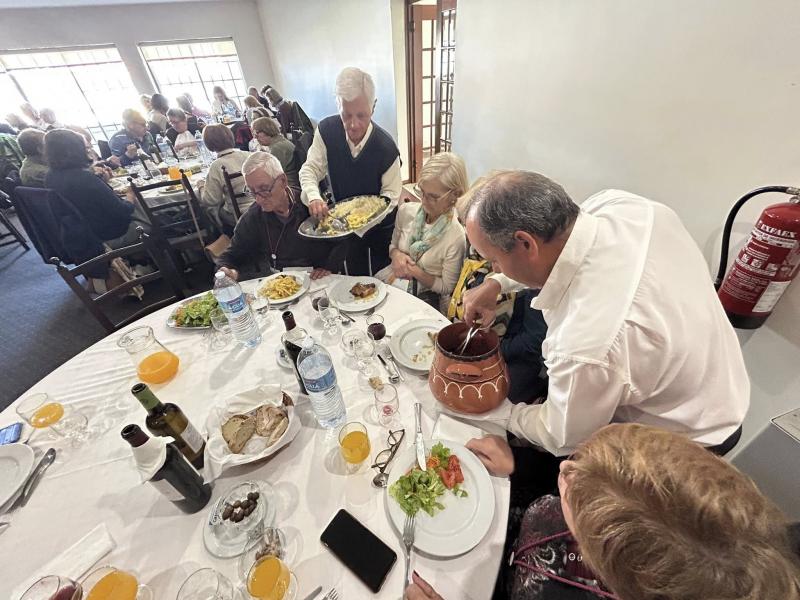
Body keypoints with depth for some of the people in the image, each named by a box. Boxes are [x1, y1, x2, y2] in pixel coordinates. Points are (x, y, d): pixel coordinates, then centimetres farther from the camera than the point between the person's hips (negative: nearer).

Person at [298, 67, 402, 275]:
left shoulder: (386, 148, -26)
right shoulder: (326, 130, -17)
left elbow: (391, 194, -20)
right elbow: (309, 169, -12)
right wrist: (313, 197, -33)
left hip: (380, 223, -2)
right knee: (355, 279, 21)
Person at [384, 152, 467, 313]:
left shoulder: (456, 237, -23)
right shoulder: (406, 211, -7)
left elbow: (446, 288, -11)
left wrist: (414, 271, -20)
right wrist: (396, 255, -13)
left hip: (424, 297, -5)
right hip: (393, 279, 5)